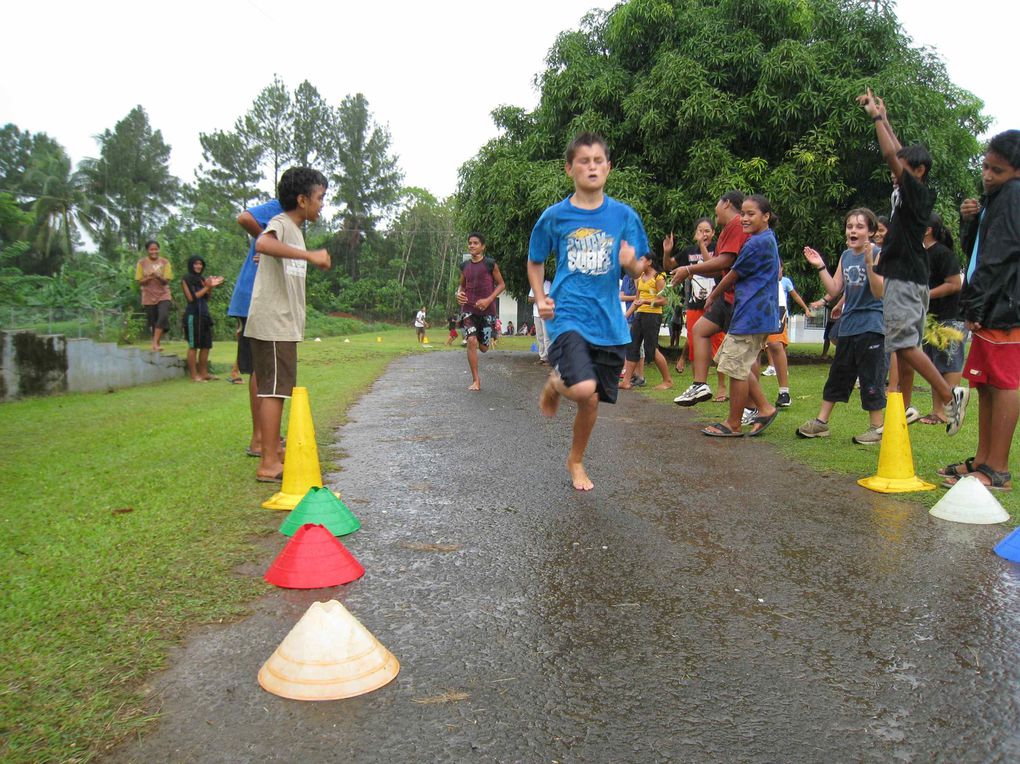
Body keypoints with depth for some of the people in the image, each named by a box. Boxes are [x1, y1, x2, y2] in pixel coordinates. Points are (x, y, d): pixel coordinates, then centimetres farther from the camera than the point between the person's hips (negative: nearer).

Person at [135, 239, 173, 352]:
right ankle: (156, 343, 17)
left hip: (163, 295, -1)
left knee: (163, 316, -21)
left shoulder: (165, 262, 1)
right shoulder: (141, 263, 0)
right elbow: (140, 282, 0)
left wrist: (158, 276, -24)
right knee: (153, 322, 4)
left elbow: (166, 281, -4)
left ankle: (155, 343, -18)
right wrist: (149, 277, -19)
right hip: (149, 297, 1)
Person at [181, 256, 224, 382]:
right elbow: (191, 298, -8)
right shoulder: (186, 279, -1)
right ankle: (194, 375, -1)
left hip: (205, 314, 6)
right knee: (193, 346, -4)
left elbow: (206, 298, 11)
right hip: (193, 314, -6)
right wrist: (206, 287, -11)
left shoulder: (203, 279, 14)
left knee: (206, 345, 7)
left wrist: (211, 287, -5)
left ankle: (204, 373, 14)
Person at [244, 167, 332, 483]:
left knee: (277, 389, 15)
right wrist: (310, 255, -38)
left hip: (284, 323, 10)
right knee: (274, 389, -10)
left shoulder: (295, 229, 19)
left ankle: (274, 451, 24)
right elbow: (262, 244, -34)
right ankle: (268, 464, -9)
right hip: (273, 323, -10)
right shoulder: (281, 223, -11)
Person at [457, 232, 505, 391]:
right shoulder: (464, 265, 6)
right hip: (468, 309, 2)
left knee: (483, 348, 4)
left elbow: (501, 284, 0)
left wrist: (489, 300, -14)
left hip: (486, 309, -2)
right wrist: (459, 293, -3)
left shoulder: (490, 264, -5)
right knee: (471, 341, -17)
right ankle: (476, 380, -9)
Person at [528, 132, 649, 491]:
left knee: (591, 400, 10)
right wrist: (541, 299, -1)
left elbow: (637, 270, 8)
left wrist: (632, 263, -16)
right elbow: (535, 262, 14)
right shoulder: (554, 216, 1)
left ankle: (576, 461, 36)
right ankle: (555, 383, 13)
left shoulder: (624, 215, 4)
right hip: (567, 316, -2)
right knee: (583, 388, -25)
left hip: (608, 321, 3)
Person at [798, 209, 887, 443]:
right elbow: (834, 291, 9)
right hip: (848, 325, 7)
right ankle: (821, 422, 21)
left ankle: (876, 428, 11)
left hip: (871, 326, -7)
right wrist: (820, 266, 1)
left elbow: (879, 292, -18)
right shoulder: (845, 256, 10)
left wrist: (869, 263, -29)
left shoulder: (878, 255, -9)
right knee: (837, 374, 13)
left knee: (871, 378, -1)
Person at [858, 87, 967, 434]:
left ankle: (950, 395, -10)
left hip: (905, 279, -10)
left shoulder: (916, 191, -10)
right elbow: (898, 154, 22)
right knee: (904, 345, 8)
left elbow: (890, 155, -16)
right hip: (908, 278, 10)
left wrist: (876, 117, -7)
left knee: (903, 343, -13)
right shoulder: (911, 193, 12)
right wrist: (883, 117, 24)